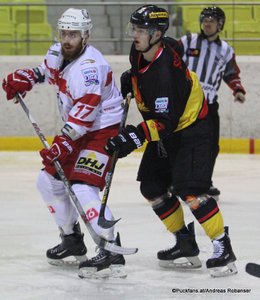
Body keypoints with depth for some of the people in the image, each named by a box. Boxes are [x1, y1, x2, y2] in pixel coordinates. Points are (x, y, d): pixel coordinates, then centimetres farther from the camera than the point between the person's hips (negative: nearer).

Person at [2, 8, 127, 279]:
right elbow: (47, 71, 28)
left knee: (82, 189, -24)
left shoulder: (88, 66, -26)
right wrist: (24, 78, 11)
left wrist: (64, 141, -38)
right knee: (49, 181, 15)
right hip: (75, 130, 10)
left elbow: (86, 110, -34)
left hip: (102, 129, -10)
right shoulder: (58, 53, 3)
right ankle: (72, 240, 28)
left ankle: (112, 251, -26)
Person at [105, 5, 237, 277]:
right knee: (152, 187, 7)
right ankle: (186, 245, 16)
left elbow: (167, 121, -34)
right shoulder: (139, 53, -5)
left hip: (190, 129, -10)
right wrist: (127, 81, 6)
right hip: (164, 132, 10)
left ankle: (223, 249, -15)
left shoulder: (165, 71, -32)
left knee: (189, 189, -21)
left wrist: (134, 137, -40)